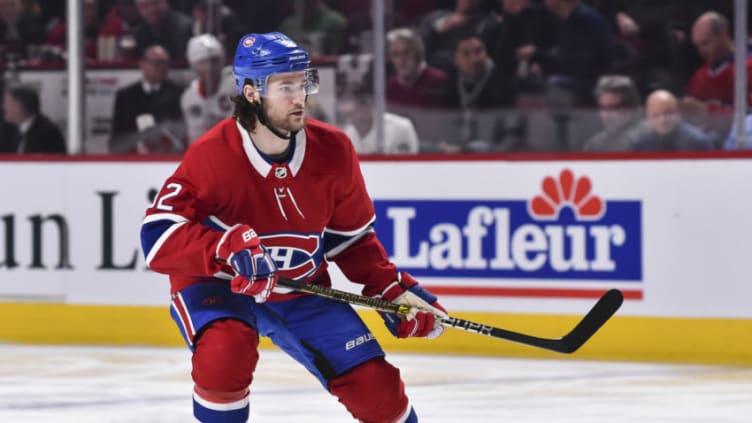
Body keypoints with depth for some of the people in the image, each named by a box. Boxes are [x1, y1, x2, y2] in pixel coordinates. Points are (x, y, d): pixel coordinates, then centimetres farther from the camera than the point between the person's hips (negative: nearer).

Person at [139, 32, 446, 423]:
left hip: (302, 290, 4)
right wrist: (229, 248, -43)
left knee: (375, 387, -4)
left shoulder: (333, 151, -11)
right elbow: (158, 236, -30)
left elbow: (353, 239, 4)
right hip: (218, 287, -4)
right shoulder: (211, 155, -25)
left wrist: (395, 291, -7)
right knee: (225, 349, -37)